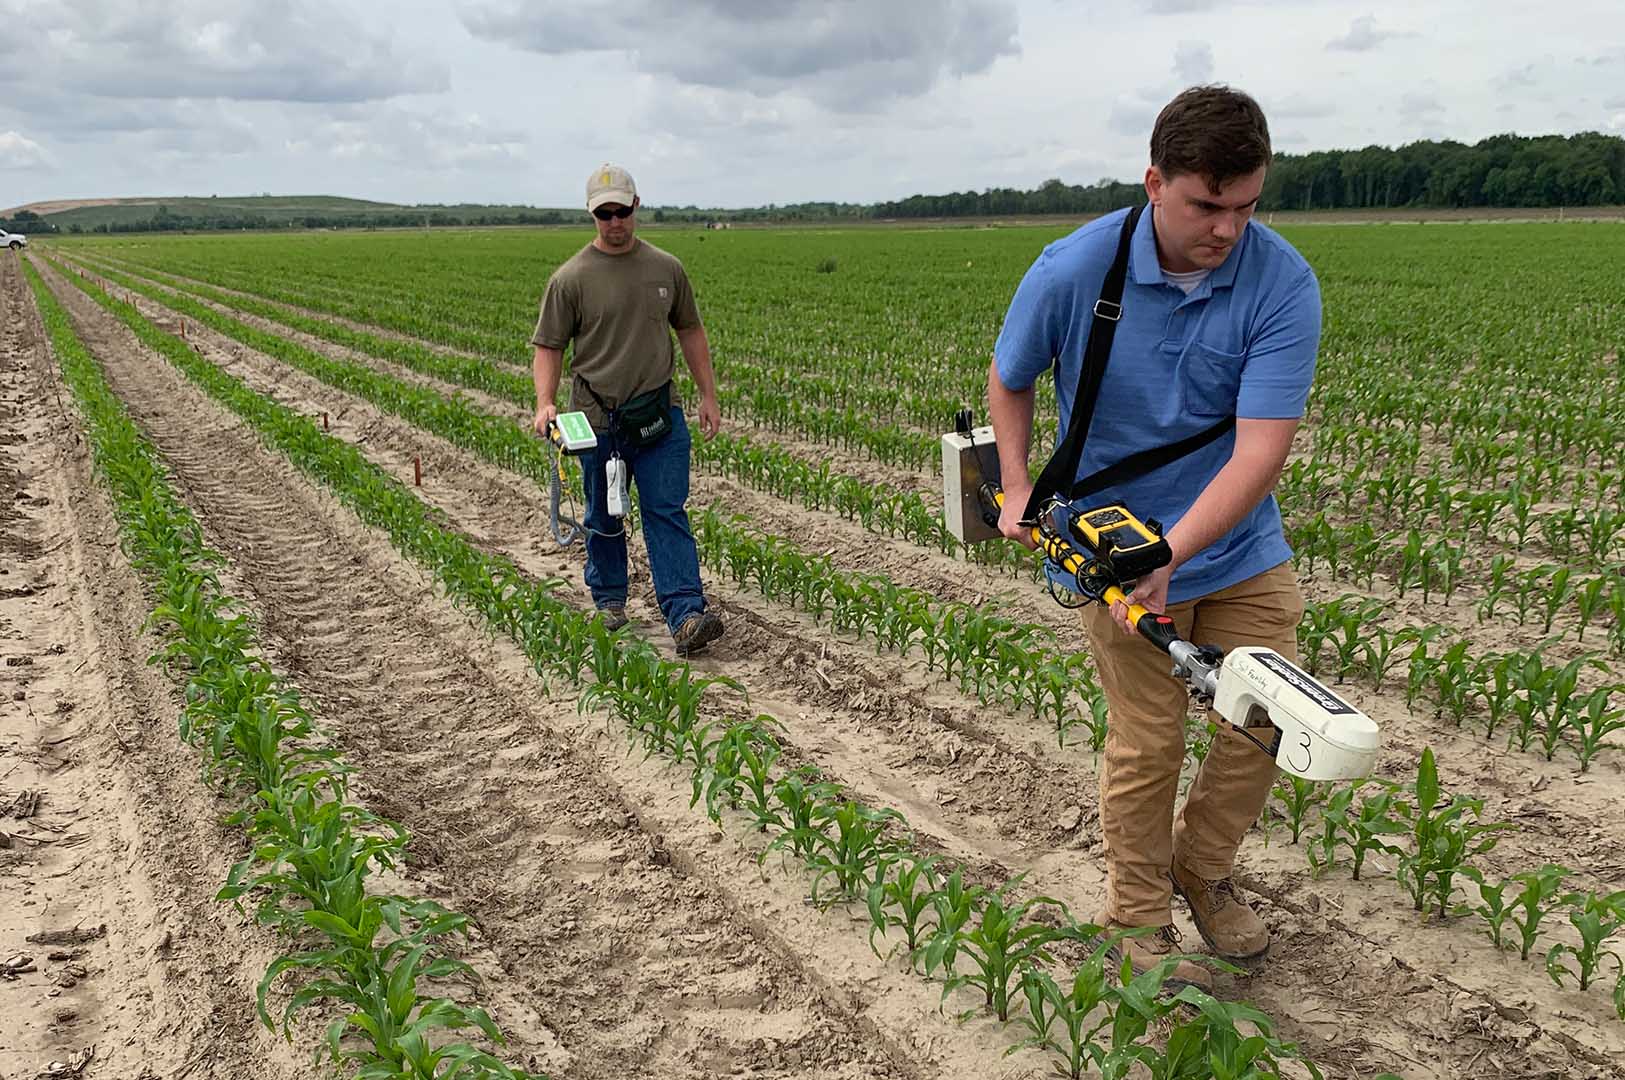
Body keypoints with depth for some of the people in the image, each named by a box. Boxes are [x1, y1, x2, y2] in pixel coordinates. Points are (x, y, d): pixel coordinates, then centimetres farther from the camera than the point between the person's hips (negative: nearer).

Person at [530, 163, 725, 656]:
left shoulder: (666, 268, 5)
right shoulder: (571, 278, -5)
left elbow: (690, 332, 15)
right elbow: (548, 346, -2)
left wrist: (708, 395, 13)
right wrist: (545, 403, -18)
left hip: (659, 416, 2)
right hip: (598, 420, -1)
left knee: (667, 514, -3)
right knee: (604, 519, 12)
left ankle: (685, 614, -7)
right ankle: (609, 601, 30)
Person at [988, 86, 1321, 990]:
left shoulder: (1284, 284, -18)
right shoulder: (1073, 271, -17)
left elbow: (1261, 451, -25)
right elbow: (1009, 380, 2)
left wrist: (1166, 555, -31)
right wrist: (1018, 487, -5)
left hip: (1241, 548, 2)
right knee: (1149, 739, 4)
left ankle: (1204, 868, 36)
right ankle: (1140, 917, 26)